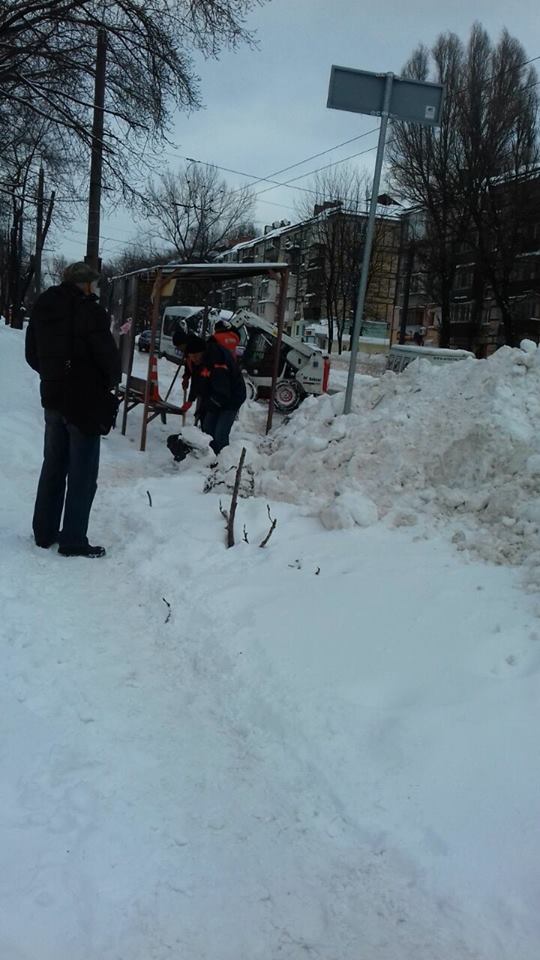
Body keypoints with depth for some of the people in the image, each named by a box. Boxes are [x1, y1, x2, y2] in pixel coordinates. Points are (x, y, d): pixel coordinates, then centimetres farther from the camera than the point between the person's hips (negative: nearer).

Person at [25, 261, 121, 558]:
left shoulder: (42, 308, 7)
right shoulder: (89, 310, -16)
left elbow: (32, 356, 12)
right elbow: (108, 355, -16)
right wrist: (111, 381, 3)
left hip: (53, 398, 7)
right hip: (86, 400, -7)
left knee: (53, 465, 18)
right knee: (82, 473, 2)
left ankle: (45, 531, 25)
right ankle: (73, 540, 7)